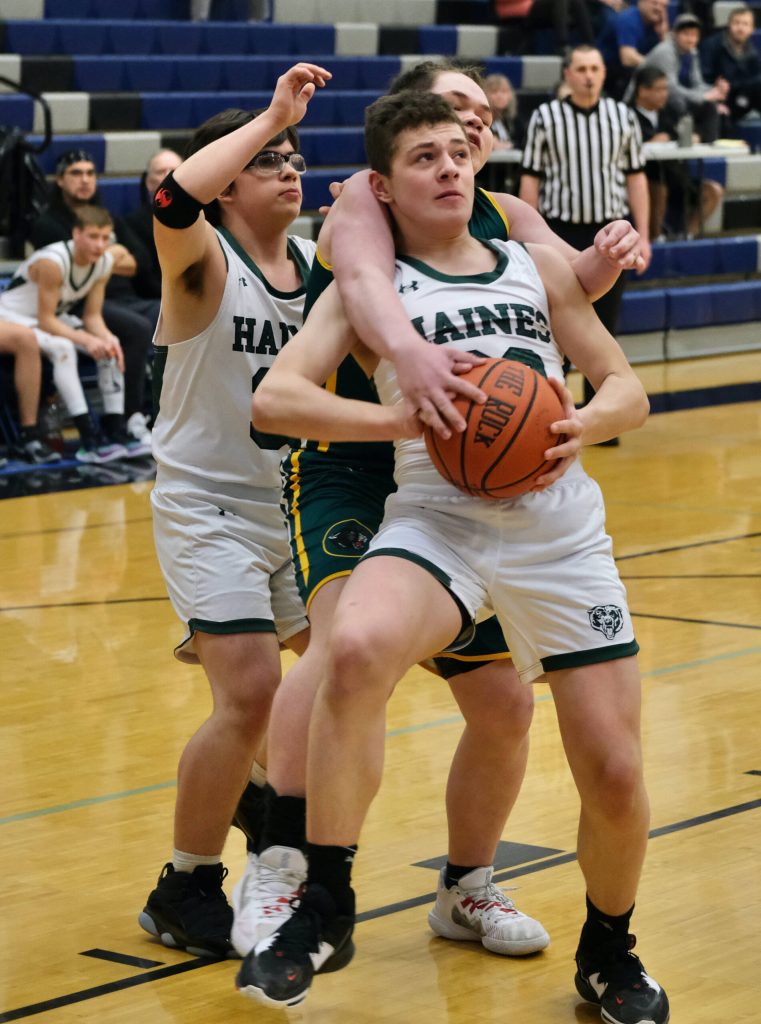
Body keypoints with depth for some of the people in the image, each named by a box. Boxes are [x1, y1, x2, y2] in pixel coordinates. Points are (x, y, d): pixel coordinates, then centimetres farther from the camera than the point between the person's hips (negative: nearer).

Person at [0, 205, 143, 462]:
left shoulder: (105, 262, -10)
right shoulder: (52, 262, -32)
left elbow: (93, 315, -5)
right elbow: (45, 321, -29)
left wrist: (107, 338, -25)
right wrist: (87, 340, -36)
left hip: (55, 317, 8)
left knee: (110, 349, -11)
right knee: (62, 348, -34)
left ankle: (115, 430, -11)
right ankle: (89, 439, -37)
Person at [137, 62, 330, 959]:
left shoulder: (317, 265, 4)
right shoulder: (204, 260, -15)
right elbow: (173, 199, -37)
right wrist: (272, 115, -33)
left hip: (293, 501, 7)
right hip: (209, 507, -7)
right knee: (250, 694, -16)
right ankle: (182, 894, -1)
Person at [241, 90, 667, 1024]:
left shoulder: (537, 267, 14)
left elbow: (627, 388, 15)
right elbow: (275, 397, -6)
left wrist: (585, 425, -8)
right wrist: (397, 418, -20)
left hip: (560, 529, 3)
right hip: (437, 520, -3)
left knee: (615, 777, -1)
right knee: (356, 649, -35)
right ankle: (325, 907, -18)